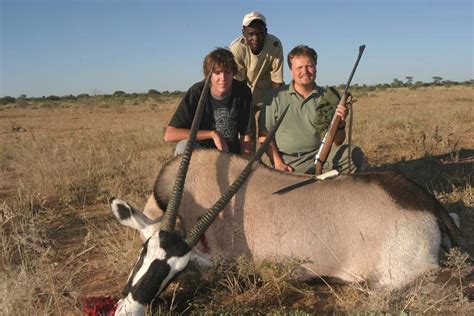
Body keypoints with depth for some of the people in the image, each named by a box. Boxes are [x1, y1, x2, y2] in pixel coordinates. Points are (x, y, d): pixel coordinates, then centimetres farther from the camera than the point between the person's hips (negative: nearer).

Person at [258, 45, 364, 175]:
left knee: (356, 155, -21)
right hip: (288, 162, -2)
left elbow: (336, 143, 7)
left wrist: (340, 124, -13)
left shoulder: (327, 98, 6)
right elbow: (264, 135, 3)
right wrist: (278, 163, -7)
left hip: (320, 156, 2)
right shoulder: (277, 97, 2)